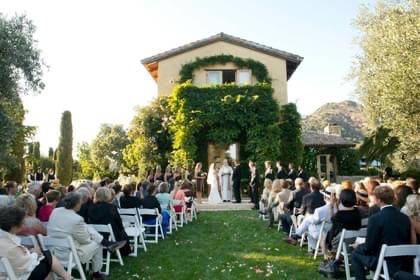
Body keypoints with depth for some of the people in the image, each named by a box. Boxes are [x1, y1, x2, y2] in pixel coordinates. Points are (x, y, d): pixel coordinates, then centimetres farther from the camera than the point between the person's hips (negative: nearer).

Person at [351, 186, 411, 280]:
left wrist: (358, 246, 9)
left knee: (356, 254, 14)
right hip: (405, 265, 7)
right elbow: (407, 243, 11)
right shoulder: (405, 218, -1)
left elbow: (368, 248, -14)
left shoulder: (375, 218, -19)